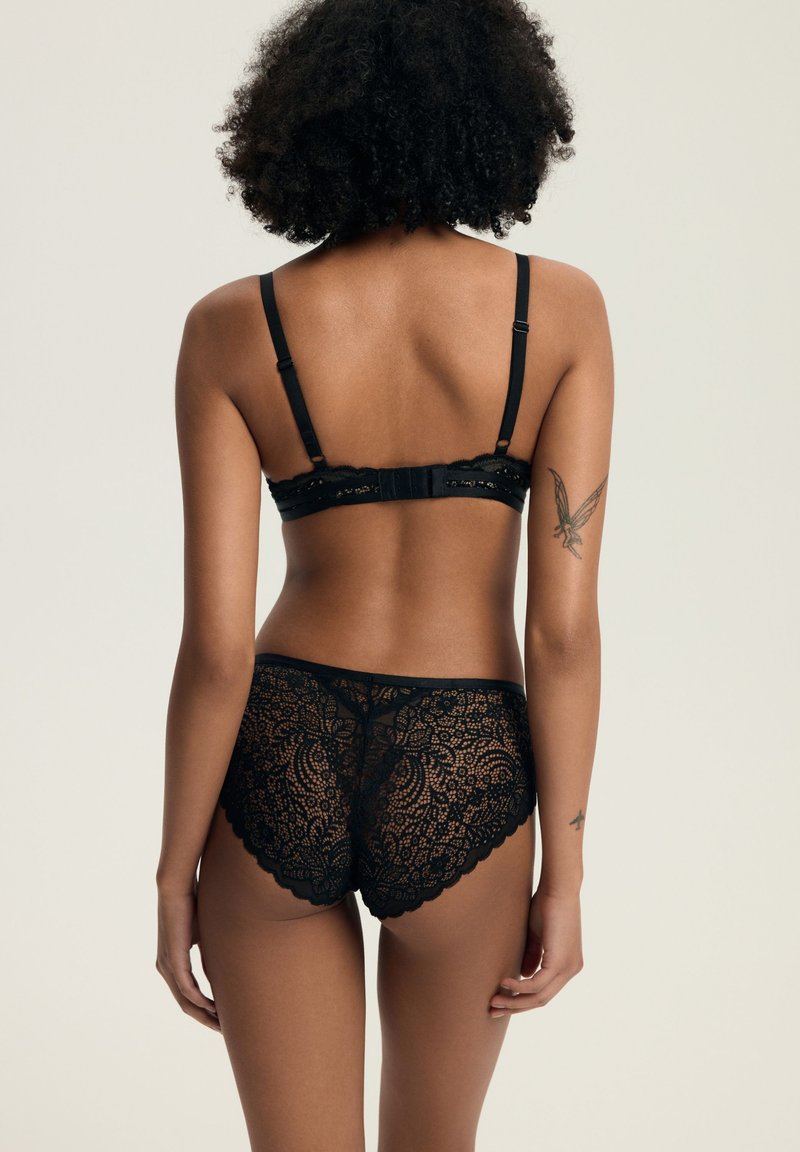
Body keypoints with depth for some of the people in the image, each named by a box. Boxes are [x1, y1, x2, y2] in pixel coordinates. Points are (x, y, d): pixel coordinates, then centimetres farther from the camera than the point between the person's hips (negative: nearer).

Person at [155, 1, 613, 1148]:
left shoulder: (232, 327, -7)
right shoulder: (561, 307, -7)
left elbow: (216, 645, -9)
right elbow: (565, 624, -10)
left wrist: (175, 875, 3)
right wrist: (565, 875, -2)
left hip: (281, 768, 0)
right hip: (457, 791, 0)